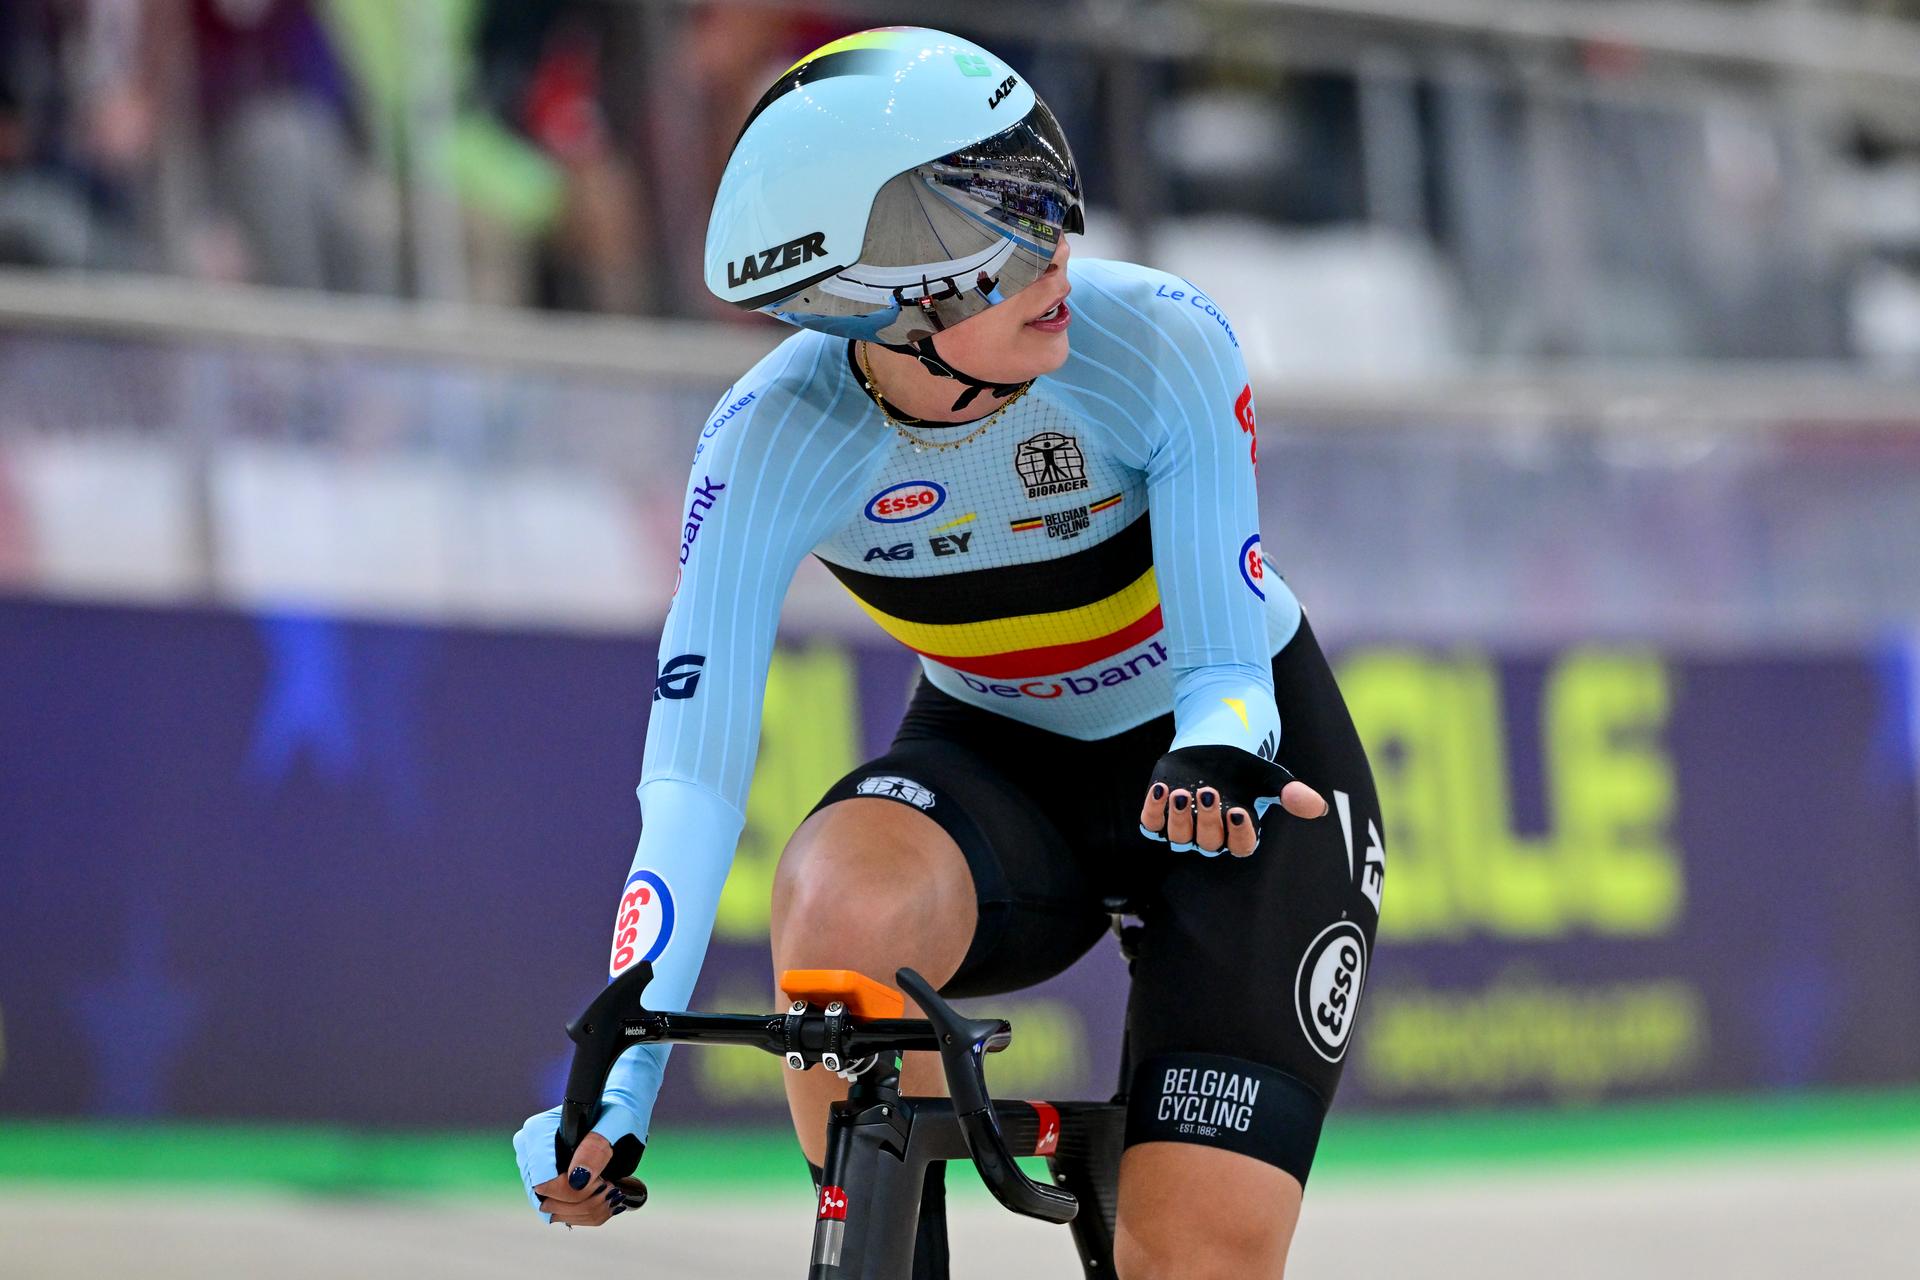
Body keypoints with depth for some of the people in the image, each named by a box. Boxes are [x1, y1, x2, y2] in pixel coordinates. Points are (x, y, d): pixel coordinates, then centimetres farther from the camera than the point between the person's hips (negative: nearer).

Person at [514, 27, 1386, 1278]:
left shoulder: (1160, 344, -27)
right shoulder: (772, 443, -25)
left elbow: (1226, 661, -21)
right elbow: (694, 779, -27)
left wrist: (1216, 757, -46)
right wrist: (613, 1089, -37)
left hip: (1238, 770, -1)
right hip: (997, 760, 1)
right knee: (842, 901, -36)